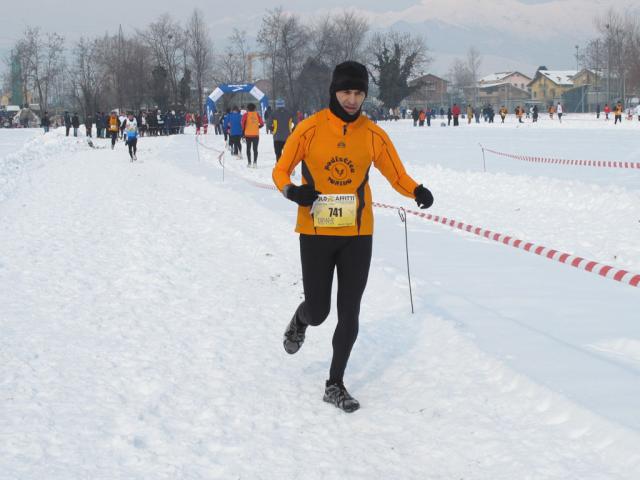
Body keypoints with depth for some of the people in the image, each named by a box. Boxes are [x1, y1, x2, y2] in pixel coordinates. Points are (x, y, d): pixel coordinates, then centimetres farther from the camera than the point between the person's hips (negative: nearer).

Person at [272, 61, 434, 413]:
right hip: (316, 233, -2)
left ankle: (335, 385, 17)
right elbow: (281, 170, -1)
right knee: (318, 311, 3)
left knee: (349, 313, 3)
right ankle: (300, 320, 42)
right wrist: (290, 190, -23)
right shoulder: (310, 129, -7)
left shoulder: (374, 136, -1)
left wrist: (417, 192, -19)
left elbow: (397, 175, 3)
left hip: (358, 235, 2)